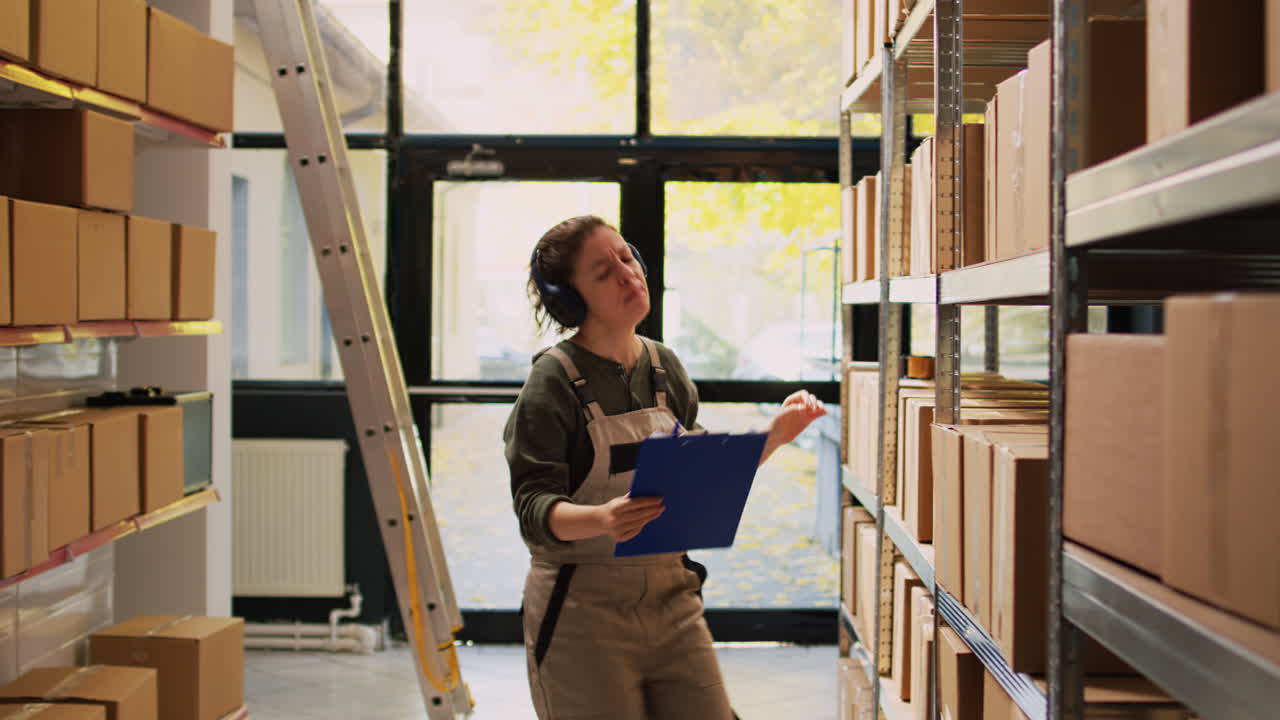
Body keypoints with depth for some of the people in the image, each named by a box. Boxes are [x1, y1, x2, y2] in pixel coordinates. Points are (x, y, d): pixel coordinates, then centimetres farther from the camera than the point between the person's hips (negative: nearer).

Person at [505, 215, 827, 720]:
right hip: (582, 614, -5)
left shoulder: (665, 368, 7)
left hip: (672, 602, 5)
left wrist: (776, 434, 1)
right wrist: (602, 519, -35)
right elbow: (534, 507, -16)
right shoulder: (553, 381, -10)